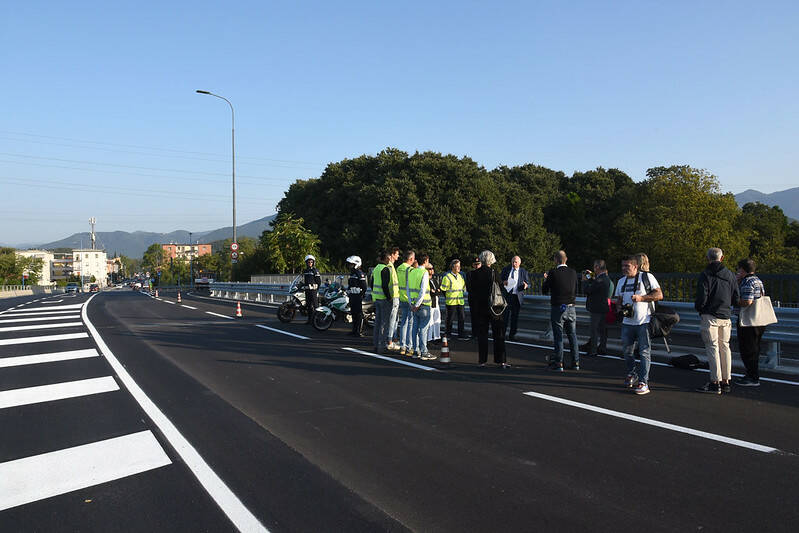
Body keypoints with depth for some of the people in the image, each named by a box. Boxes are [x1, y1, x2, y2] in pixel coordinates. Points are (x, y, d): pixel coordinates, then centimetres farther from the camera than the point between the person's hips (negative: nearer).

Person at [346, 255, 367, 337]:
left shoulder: (360, 274, -12)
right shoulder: (352, 273, 18)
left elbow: (364, 287, -15)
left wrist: (361, 295, -16)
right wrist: (348, 293, 21)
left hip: (358, 296, -10)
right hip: (352, 296, 10)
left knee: (359, 314, -7)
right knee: (353, 313, 13)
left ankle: (360, 331, -4)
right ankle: (354, 330, 21)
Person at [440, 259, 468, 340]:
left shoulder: (460, 276, 13)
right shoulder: (447, 276, -8)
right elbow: (443, 289, -5)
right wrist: (447, 297, -3)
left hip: (460, 301, 6)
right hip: (451, 302, -6)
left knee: (462, 318, 5)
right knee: (450, 318, 2)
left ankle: (461, 334, 13)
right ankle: (447, 334, 16)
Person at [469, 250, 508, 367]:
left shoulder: (473, 274, -3)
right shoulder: (494, 273, -8)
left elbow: (471, 293, 0)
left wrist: (473, 308, 7)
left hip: (479, 308, 2)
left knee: (482, 335, 8)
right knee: (498, 335, 6)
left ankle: (482, 360, 10)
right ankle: (501, 361, 6)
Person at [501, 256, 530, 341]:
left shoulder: (523, 272, 7)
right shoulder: (505, 269, 8)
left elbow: (528, 283, 6)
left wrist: (526, 286, -18)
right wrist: (503, 282, -15)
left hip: (517, 297, 0)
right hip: (506, 295, 0)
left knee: (515, 316, 5)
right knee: (504, 315, -1)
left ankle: (512, 335, 14)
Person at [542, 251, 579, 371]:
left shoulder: (553, 273, -12)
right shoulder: (573, 272, 2)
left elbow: (544, 290, -5)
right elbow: (576, 291, 10)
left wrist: (545, 279, 12)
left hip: (557, 308, -4)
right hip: (571, 308, 4)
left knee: (558, 336, 1)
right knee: (572, 335, 12)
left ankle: (558, 363, 2)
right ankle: (575, 362, 18)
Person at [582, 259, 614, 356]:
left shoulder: (601, 279, -22)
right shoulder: (606, 278, 10)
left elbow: (587, 290, -21)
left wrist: (585, 280, -4)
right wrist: (591, 279, 11)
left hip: (597, 309, -10)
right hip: (604, 308, 10)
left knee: (595, 330, -1)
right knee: (602, 329, 16)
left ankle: (593, 350, 5)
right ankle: (603, 349, 25)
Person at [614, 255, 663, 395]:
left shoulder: (647, 277, -3)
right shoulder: (621, 281, 15)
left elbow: (659, 295, -7)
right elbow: (618, 300, 21)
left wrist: (641, 298, -17)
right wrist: (622, 307, -1)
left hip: (644, 322, -6)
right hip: (627, 322, 6)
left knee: (644, 352, -5)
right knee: (627, 350, 11)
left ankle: (643, 383, -1)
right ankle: (631, 374, 34)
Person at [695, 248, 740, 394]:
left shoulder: (705, 275, -9)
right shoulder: (730, 275, 7)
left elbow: (701, 298, -14)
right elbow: (736, 299, 8)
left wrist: (698, 308, 6)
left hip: (710, 316, -5)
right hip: (726, 316, 5)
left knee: (712, 348, -3)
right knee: (725, 347, 12)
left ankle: (715, 383, -2)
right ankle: (725, 382, 17)